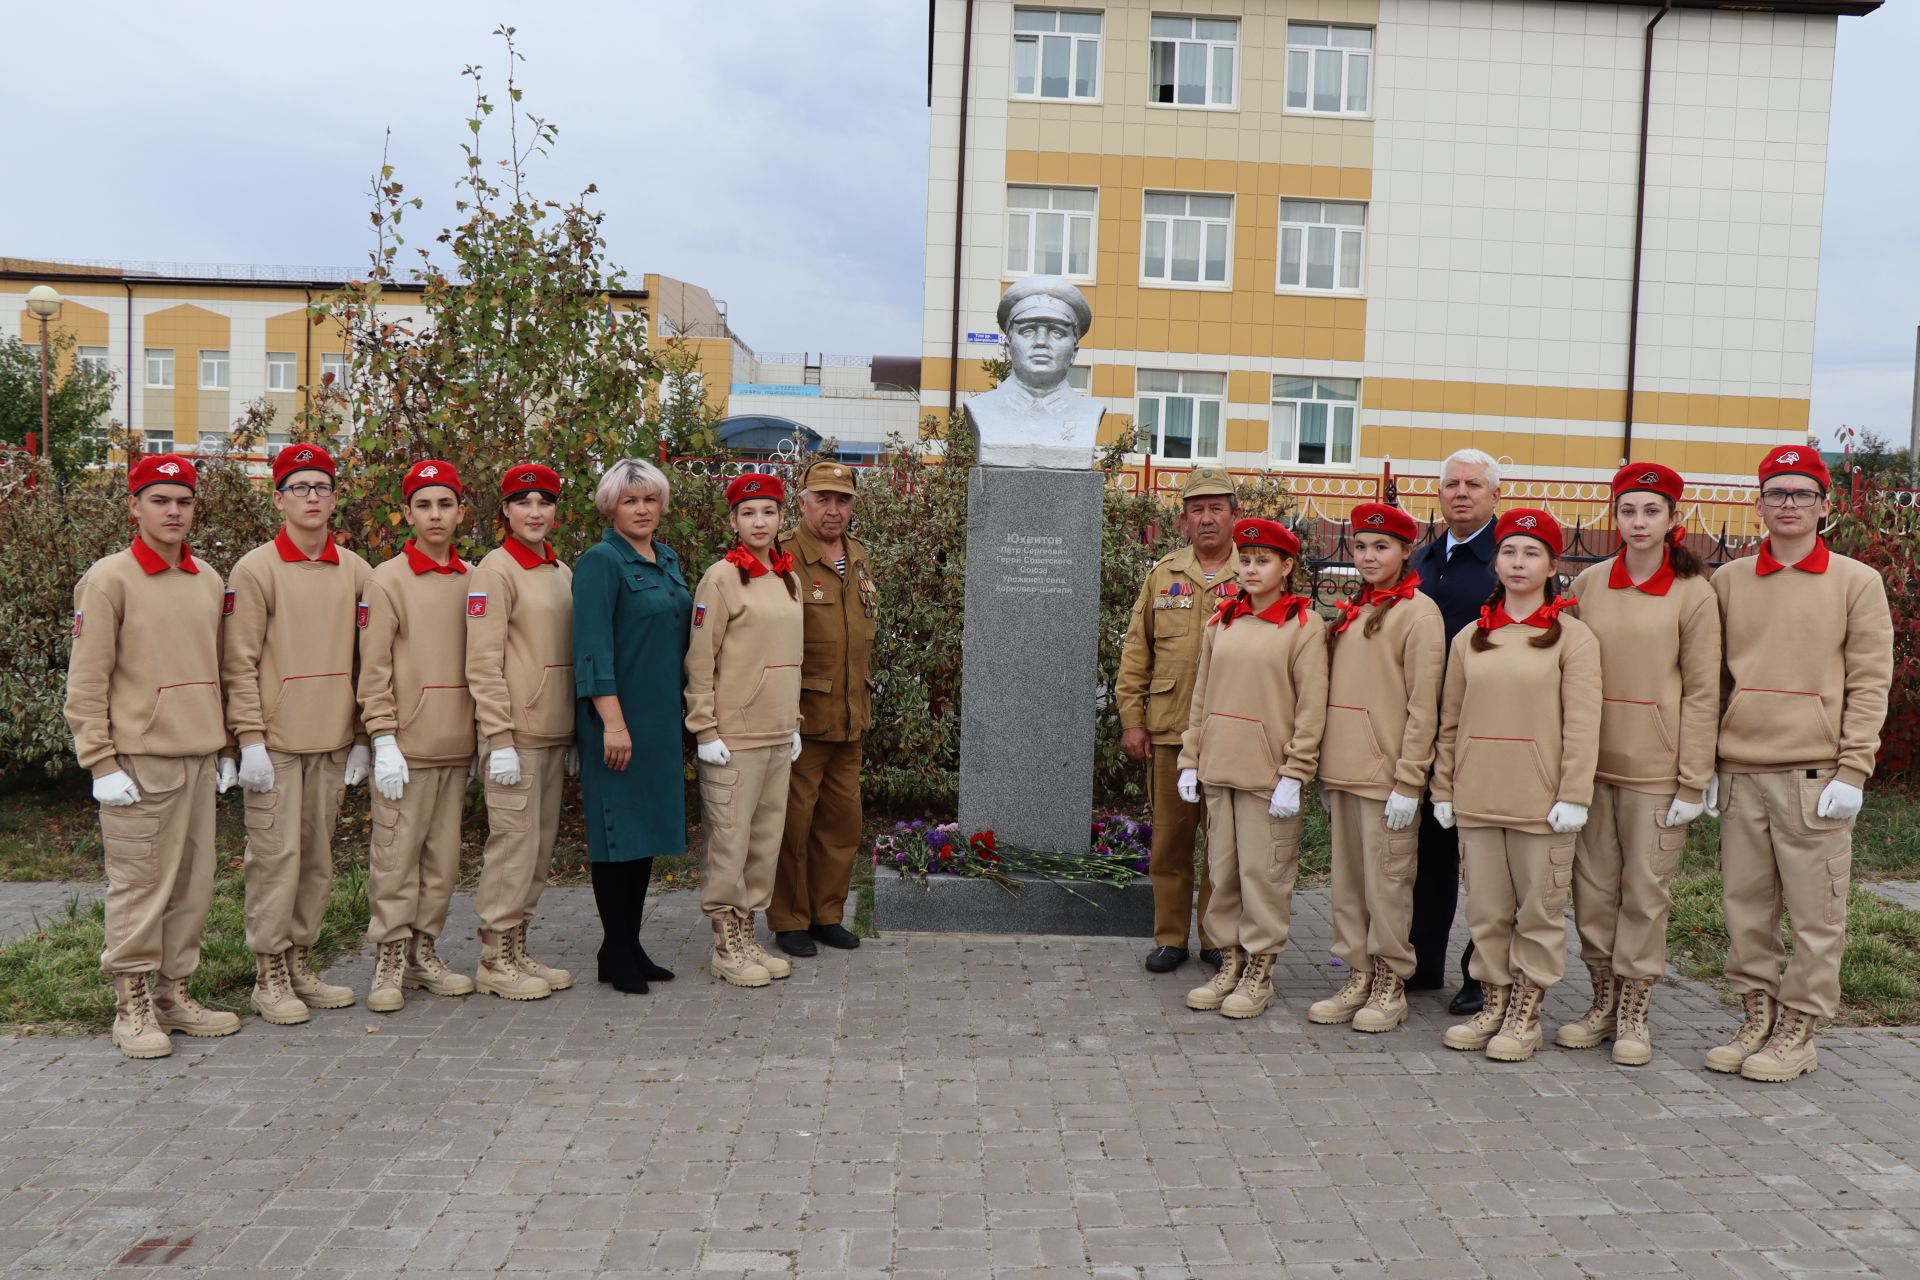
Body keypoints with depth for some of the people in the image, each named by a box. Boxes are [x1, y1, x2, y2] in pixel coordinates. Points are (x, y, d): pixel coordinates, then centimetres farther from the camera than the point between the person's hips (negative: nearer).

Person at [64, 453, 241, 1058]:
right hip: (139, 760, -6)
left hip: (198, 759, 6)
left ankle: (173, 994, 22)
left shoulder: (209, 579, 13)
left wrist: (222, 747, 16)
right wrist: (101, 763, -11)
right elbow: (86, 682, -7)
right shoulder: (109, 579, -5)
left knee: (192, 883, 10)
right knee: (139, 887, -1)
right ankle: (133, 1007, 11)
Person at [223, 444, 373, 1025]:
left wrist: (362, 738, 8)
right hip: (276, 743, -4)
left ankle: (299, 964, 22)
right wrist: (251, 739, -11)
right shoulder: (255, 570, -3)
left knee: (318, 858, 10)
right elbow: (239, 663, -6)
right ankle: (269, 977, 9)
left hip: (333, 744, 4)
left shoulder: (356, 572, 9)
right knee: (276, 856, -3)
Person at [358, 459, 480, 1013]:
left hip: (456, 746, 5)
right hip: (406, 746, -5)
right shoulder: (387, 580, -3)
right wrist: (384, 741, -11)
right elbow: (374, 670, -6)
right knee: (396, 855, -1)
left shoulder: (473, 581, 10)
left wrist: (481, 739, 13)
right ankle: (390, 962, 9)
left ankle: (424, 951, 22)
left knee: (443, 856, 10)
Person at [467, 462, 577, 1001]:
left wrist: (573, 736, 16)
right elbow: (483, 664, -13)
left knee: (540, 846, 12)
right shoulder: (495, 569, -8)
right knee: (514, 844, -4)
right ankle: (495, 959, 8)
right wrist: (500, 741, -17)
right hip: (516, 736, -7)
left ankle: (518, 948, 23)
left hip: (554, 735, 7)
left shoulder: (561, 573, 14)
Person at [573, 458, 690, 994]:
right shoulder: (601, 562, -10)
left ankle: (631, 946, 22)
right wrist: (613, 721, -21)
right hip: (618, 719, -8)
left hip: (661, 718, 8)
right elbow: (593, 648, -17)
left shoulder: (668, 560, 13)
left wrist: (681, 714, 16)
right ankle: (614, 952, 12)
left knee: (649, 828, 12)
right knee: (617, 829, 0)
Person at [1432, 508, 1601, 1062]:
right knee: (1486, 910, 10)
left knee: (1539, 912, 5)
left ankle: (1525, 1016, 16)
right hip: (1476, 798, 4)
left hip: (1540, 800, -3)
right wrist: (1443, 788, 8)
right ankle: (1493, 1004, 23)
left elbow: (1582, 725, -6)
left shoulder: (1572, 637, -1)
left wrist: (1573, 796, -12)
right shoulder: (1470, 638, 11)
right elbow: (1450, 721, 11)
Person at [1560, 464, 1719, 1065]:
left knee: (1644, 890, 3)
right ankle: (1602, 1004, 22)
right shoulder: (1588, 584, 6)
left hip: (1654, 768, -3)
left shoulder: (1693, 593, -2)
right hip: (1590, 762, 3)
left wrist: (1693, 782, -7)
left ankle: (1633, 1015, 16)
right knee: (1593, 887, 8)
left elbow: (1701, 694, -3)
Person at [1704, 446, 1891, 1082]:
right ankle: (1756, 1020, 20)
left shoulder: (1856, 582, 3)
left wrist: (1852, 771, -8)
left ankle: (1798, 1034, 13)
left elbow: (1870, 682, -1)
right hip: (1739, 772, 3)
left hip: (1814, 775, -3)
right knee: (1745, 906, 8)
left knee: (1815, 911, 2)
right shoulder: (1728, 581, 10)